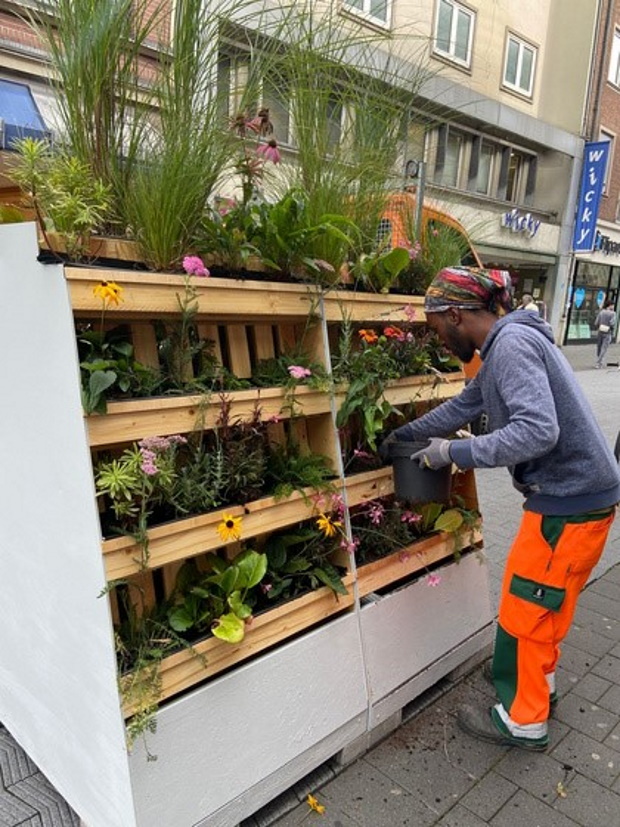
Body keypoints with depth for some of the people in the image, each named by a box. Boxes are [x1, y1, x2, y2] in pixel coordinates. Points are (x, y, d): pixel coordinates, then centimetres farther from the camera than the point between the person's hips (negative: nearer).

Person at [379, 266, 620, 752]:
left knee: (526, 609, 5)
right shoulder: (502, 349, 11)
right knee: (540, 603, 24)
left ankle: (524, 722, 24)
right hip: (570, 493, 10)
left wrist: (454, 452, -23)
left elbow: (538, 430, -32)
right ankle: (537, 684, 44)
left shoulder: (512, 344, -21)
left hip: (569, 502, -10)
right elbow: (463, 406, 21)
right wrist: (402, 435, 26)